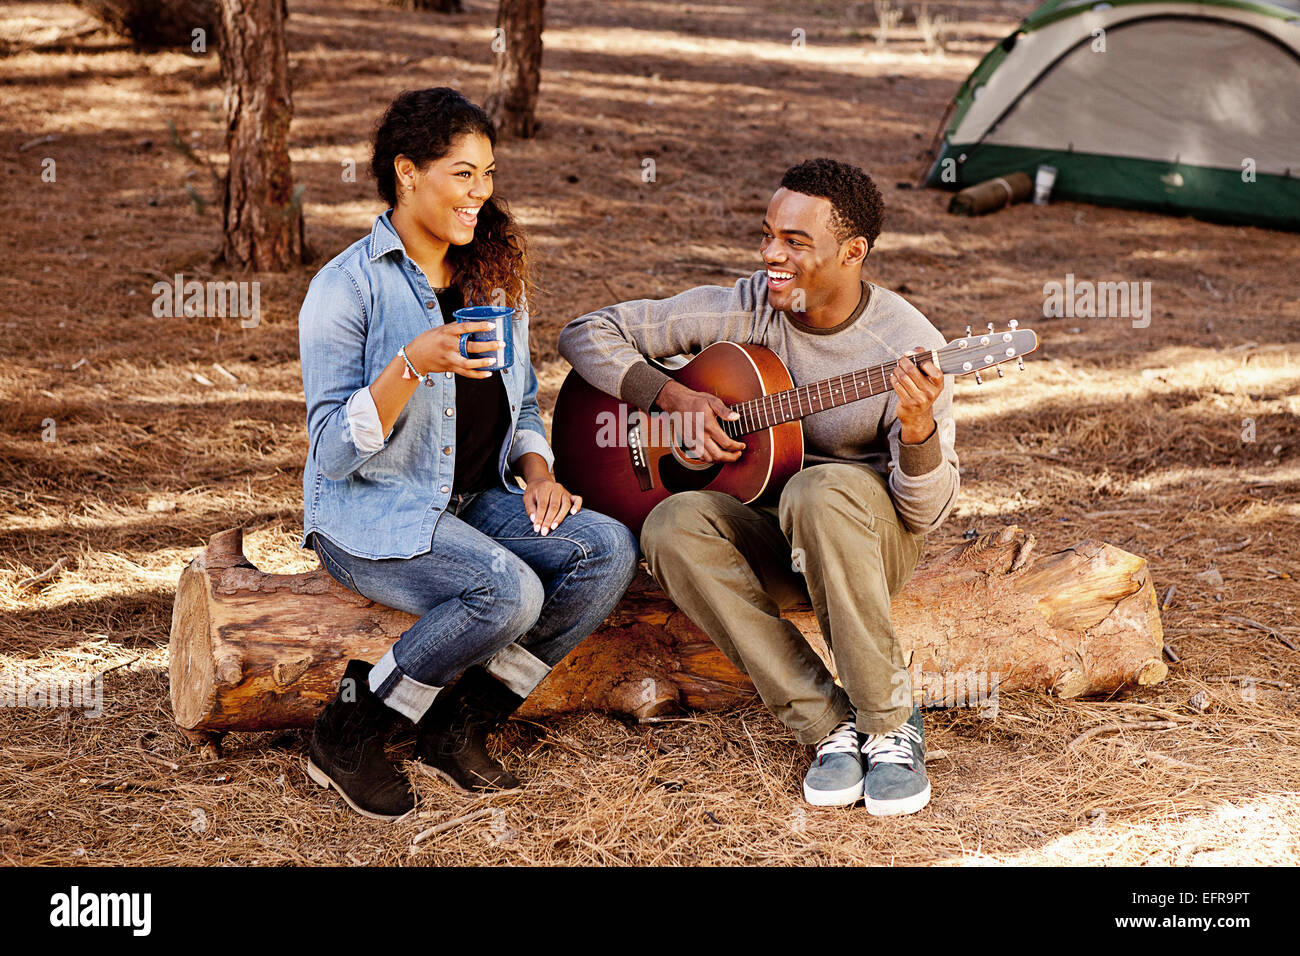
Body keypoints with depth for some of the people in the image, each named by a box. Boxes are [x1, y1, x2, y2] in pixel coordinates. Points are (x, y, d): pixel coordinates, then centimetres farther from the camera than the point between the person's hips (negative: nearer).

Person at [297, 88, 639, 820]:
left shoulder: (494, 278, 11)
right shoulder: (348, 287, -11)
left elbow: (522, 402, 20)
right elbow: (333, 452, -16)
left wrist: (537, 469, -2)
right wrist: (411, 365, -31)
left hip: (477, 501, 7)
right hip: (374, 514, -7)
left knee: (610, 549, -18)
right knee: (509, 589, -33)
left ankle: (461, 726, -7)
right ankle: (349, 734, -11)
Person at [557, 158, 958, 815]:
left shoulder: (911, 347, -14)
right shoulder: (743, 309, -7)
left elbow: (926, 513, -14)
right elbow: (588, 333, -3)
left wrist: (919, 429, -35)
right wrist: (674, 398, -17)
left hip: (870, 537, -3)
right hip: (768, 542, 3)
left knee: (821, 490, -37)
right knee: (674, 525, -30)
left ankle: (889, 722, -21)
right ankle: (830, 725, -22)